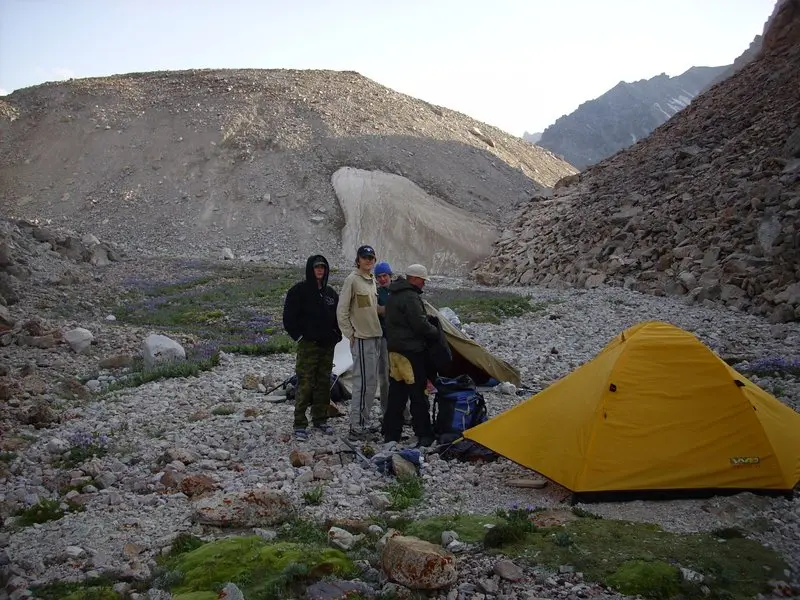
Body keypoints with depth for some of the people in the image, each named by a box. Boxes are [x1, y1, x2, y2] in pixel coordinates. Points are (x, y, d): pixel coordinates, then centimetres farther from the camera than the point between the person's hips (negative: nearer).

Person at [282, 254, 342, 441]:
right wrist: (299, 336, -8)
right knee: (305, 384, -9)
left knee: (324, 383, 11)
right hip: (308, 345, -6)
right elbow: (289, 317, -5)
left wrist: (337, 335, 11)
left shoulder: (330, 293, 14)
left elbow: (338, 316, 23)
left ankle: (320, 420, 22)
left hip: (327, 346, 6)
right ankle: (300, 424, -3)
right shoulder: (299, 290, -4)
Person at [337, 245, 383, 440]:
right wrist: (350, 334, -12)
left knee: (371, 383, 13)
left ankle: (364, 423, 23)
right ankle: (356, 428, -5)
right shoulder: (352, 279, -11)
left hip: (374, 337, 9)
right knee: (363, 383, -10)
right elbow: (342, 310, -12)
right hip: (361, 339, -9)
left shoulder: (372, 280, 14)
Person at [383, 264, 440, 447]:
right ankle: (423, 435, 2)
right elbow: (420, 325, -19)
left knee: (396, 393, 13)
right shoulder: (410, 297, -17)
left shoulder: (394, 295, 16)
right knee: (418, 394, -3)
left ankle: (390, 433, 17)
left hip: (394, 349, 10)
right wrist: (437, 333, -3)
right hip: (411, 351, -10)